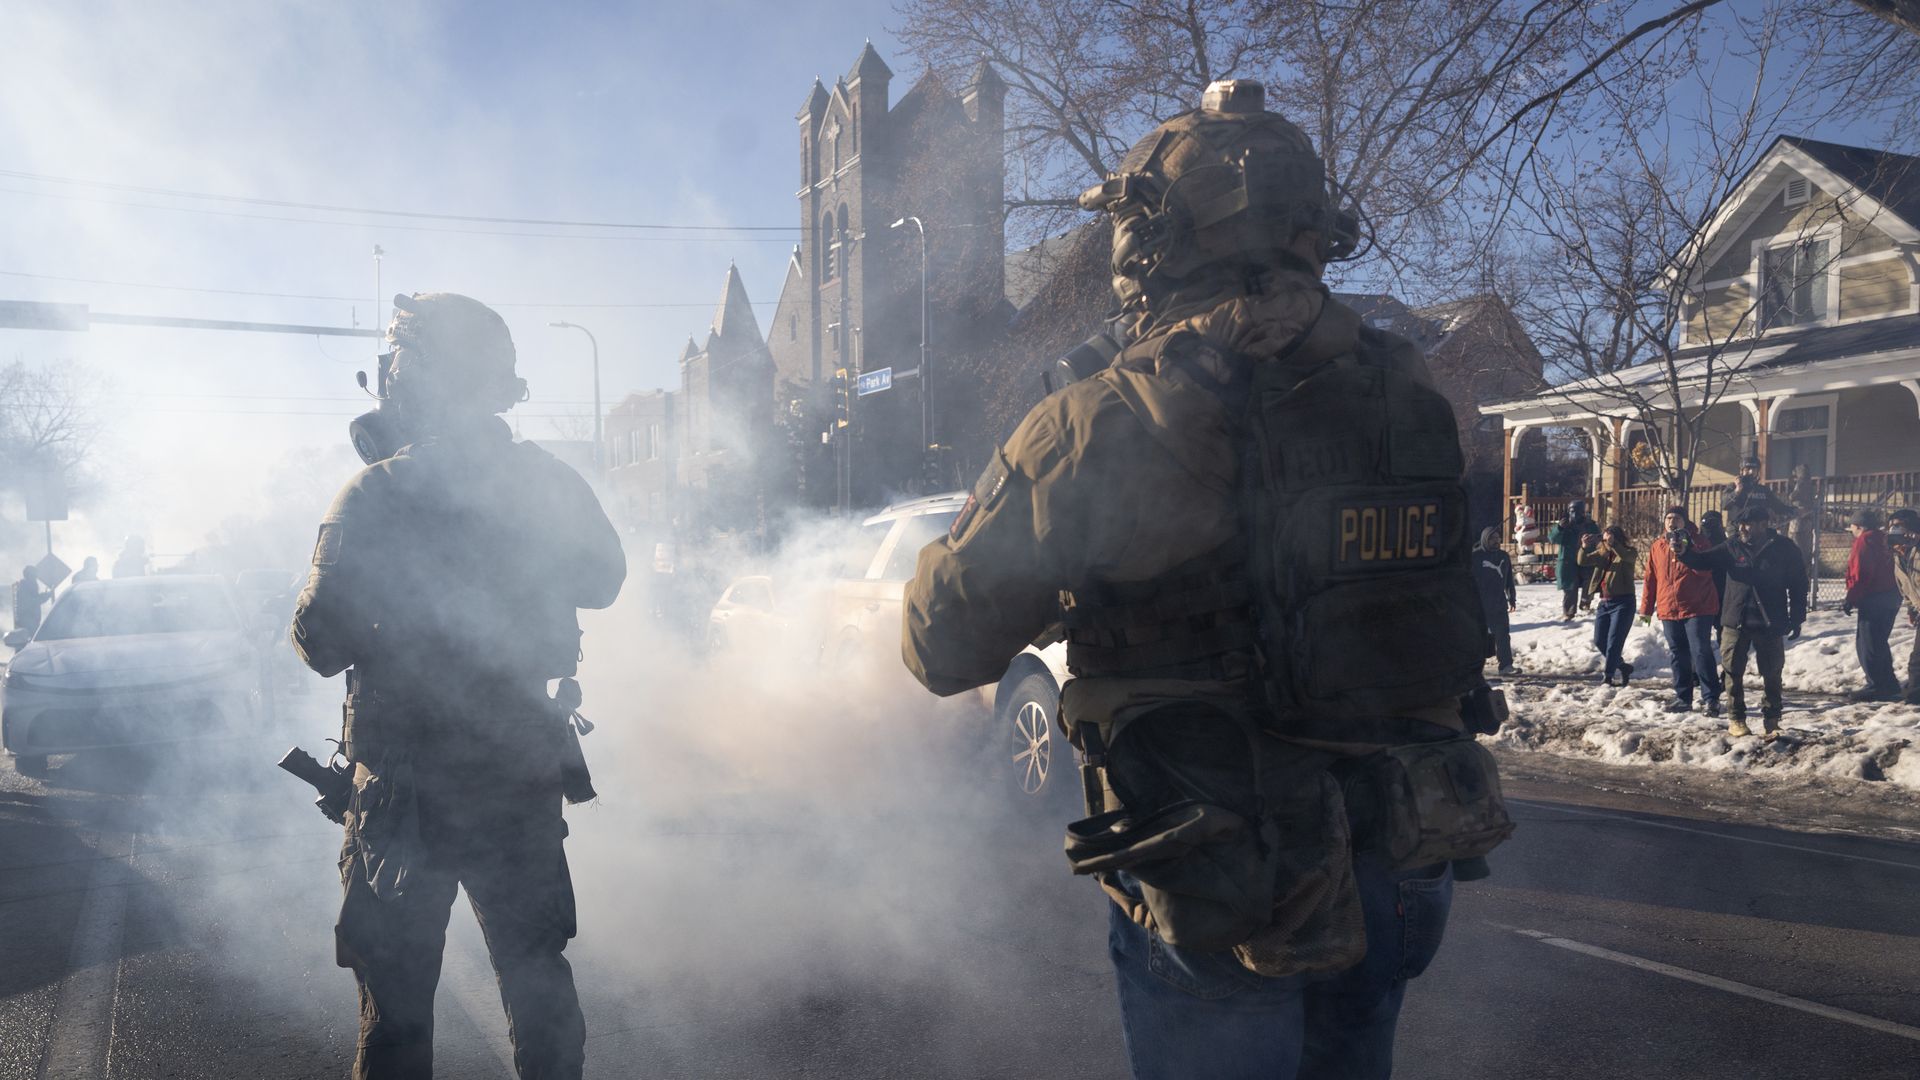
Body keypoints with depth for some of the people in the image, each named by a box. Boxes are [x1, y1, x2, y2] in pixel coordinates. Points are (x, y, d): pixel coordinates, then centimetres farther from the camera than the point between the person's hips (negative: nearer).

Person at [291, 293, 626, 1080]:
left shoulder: (375, 496, -16)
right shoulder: (549, 484, -4)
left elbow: (321, 642, -15)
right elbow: (602, 580, 12)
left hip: (408, 782, -4)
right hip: (526, 772, 4)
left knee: (397, 993, 10)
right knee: (536, 970, 20)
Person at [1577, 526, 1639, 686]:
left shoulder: (1629, 552, -4)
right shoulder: (1602, 553, 10)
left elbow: (1627, 556, -28)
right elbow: (1583, 561, -1)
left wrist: (1613, 544, -43)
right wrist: (1586, 546, -19)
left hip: (1623, 602, -6)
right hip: (1604, 602, 7)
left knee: (1613, 642, -9)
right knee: (1599, 641, 9)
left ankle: (1608, 676, -4)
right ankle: (1623, 667, 27)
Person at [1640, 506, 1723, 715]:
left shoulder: (1696, 542, -1)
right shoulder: (1657, 546, 10)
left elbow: (1704, 569, -16)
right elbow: (1651, 579, 13)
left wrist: (1683, 552, -27)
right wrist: (1646, 608, 13)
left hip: (1697, 609, -5)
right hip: (1669, 610, 5)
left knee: (1701, 652, -9)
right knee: (1678, 656, 9)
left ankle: (1711, 698, -4)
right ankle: (1683, 697, 17)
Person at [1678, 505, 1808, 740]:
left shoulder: (1784, 549, -3)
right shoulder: (1732, 547, 1)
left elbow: (1798, 585, 2)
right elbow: (1703, 560, -3)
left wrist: (1796, 619, 0)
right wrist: (1683, 552, -24)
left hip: (1770, 624, -1)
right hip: (1735, 622, 1)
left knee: (1771, 674, 8)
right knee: (1733, 672, 5)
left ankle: (1770, 722, 21)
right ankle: (1736, 719, 16)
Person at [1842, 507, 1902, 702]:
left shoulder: (1864, 541, -12)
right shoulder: (1884, 540, 15)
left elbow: (1860, 575, -19)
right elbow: (1891, 570, 20)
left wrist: (1851, 599, -13)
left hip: (1873, 600, -9)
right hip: (1891, 597, 9)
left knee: (1867, 644, -3)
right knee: (1878, 643, 18)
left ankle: (1876, 686, -2)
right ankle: (1889, 684, 21)